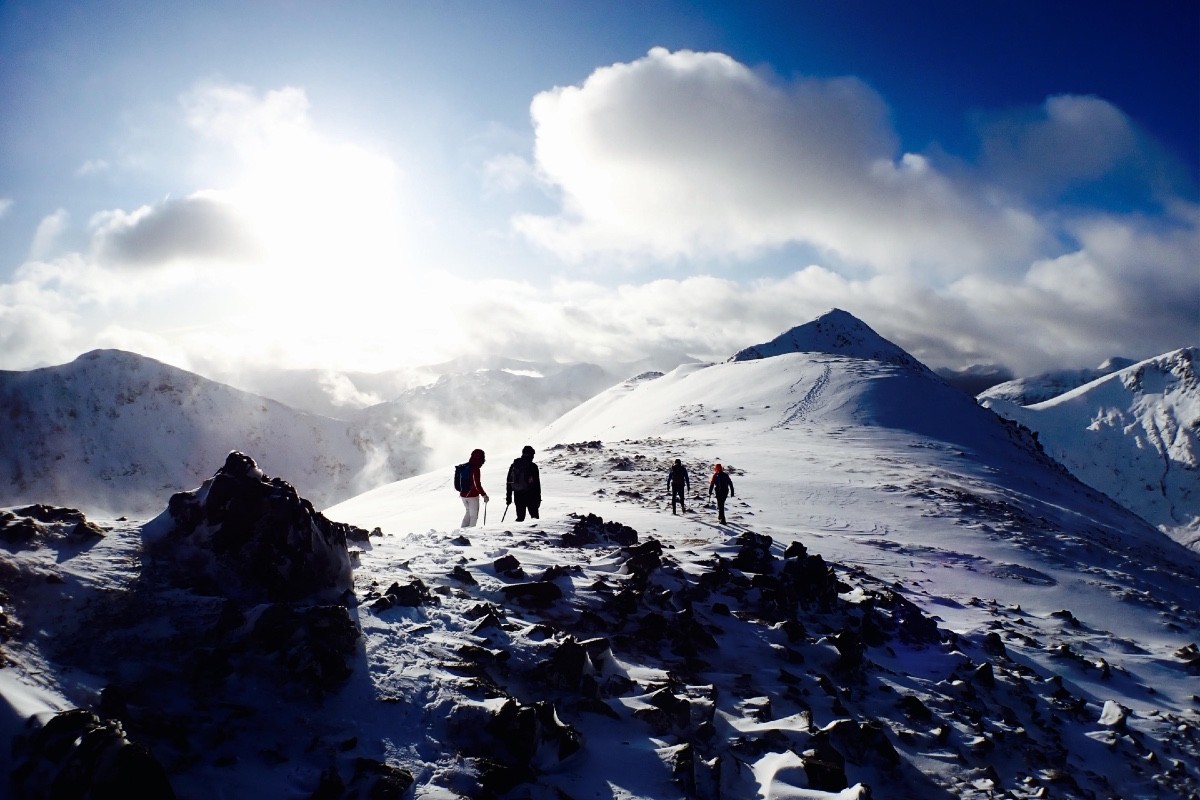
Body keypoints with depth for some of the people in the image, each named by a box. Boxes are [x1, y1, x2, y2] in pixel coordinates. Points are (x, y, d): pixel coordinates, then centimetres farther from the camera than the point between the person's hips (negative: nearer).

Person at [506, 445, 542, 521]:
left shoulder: (514, 465, 8)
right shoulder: (533, 466, -5)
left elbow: (508, 482, 11)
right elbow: (537, 483, -5)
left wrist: (508, 497, 17)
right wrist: (538, 498, 3)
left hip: (517, 494, 4)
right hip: (530, 495, -4)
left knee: (520, 516, 9)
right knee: (534, 515, 5)